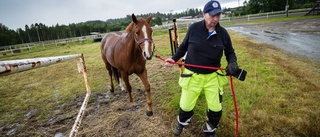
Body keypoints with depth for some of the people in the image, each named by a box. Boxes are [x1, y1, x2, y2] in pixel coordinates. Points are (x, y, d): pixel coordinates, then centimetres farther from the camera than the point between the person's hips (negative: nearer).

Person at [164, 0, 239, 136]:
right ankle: (182, 122, 48)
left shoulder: (223, 33, -5)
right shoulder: (193, 28, -10)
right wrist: (174, 58, -5)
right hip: (192, 75, -1)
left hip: (213, 76, 2)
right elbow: (184, 46, 5)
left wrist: (232, 63, -14)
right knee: (186, 105, 12)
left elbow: (230, 52, 6)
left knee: (216, 108, 9)